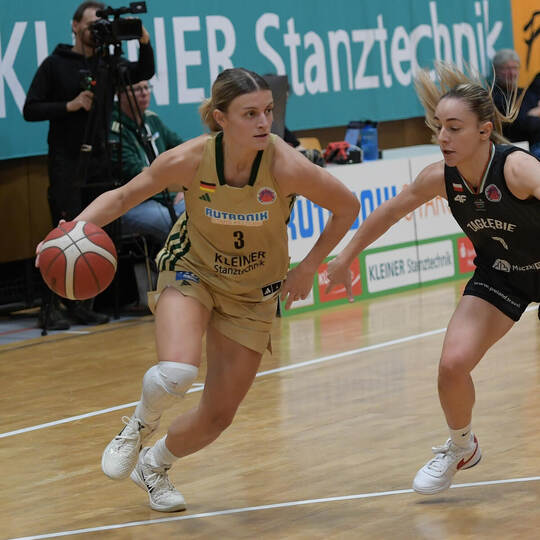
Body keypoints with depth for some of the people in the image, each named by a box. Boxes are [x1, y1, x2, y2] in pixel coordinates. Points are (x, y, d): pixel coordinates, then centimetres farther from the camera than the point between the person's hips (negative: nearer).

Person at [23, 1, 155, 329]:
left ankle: (80, 303, 11)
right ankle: (51, 305, -7)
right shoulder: (55, 65, 0)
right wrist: (70, 105, -15)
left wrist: (144, 41, -12)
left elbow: (145, 72, 4)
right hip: (66, 162, -5)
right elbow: (31, 110, -3)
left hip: (99, 161, 5)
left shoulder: (108, 65, 11)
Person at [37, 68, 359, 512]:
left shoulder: (286, 166, -28)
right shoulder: (190, 159, -24)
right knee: (176, 373, -30)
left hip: (253, 292, 1)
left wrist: (308, 268, -11)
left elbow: (348, 207, -12)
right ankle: (139, 427, 6)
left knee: (217, 417, 5)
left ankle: (154, 465, 37)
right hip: (192, 271, -1)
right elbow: (123, 196, -9)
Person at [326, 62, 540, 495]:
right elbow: (389, 212, -1)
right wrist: (345, 258, 8)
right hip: (498, 274, 4)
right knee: (453, 364, -11)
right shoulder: (440, 178, -18)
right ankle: (460, 448, 18)